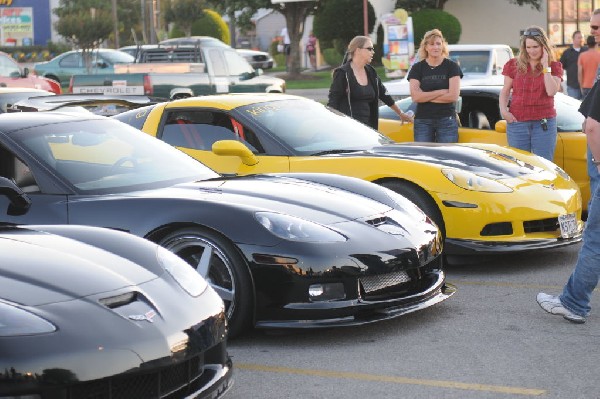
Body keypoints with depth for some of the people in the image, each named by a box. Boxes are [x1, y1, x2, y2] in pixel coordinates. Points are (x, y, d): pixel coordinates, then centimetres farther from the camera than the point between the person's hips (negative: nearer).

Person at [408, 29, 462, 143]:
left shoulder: (452, 66, 2)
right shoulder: (417, 68, 6)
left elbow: (453, 96, -8)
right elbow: (415, 97, -6)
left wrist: (426, 96, -6)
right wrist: (441, 92, -9)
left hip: (447, 120, -1)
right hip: (423, 121, 1)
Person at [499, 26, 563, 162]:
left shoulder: (554, 67, 4)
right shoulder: (514, 65, 5)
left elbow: (552, 91, -11)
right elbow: (505, 91, 10)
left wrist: (545, 66, -11)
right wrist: (503, 110, -7)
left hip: (544, 124, -1)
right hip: (517, 122, 1)